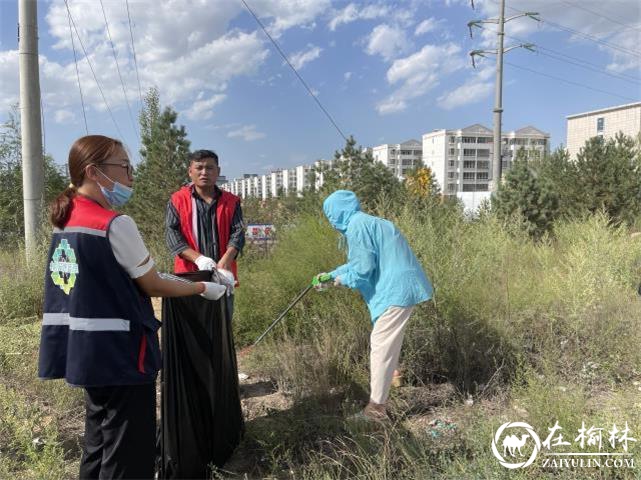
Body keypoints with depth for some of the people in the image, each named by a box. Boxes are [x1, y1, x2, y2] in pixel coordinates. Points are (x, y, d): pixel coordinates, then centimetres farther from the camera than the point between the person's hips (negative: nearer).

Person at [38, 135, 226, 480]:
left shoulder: (64, 220, 6)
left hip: (86, 350, 9)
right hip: (120, 352, -9)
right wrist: (203, 288, 4)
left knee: (98, 444, 21)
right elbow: (153, 287, -10)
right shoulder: (115, 224, -18)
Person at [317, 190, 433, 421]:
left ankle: (377, 407, 3)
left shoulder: (357, 226, -13)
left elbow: (363, 268, -17)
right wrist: (332, 275, 30)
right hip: (400, 287, 10)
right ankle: (379, 400, 33)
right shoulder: (365, 222, 18)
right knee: (387, 345, 20)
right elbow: (358, 262, 28)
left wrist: (343, 280, 1)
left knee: (381, 346, -4)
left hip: (397, 290, -10)